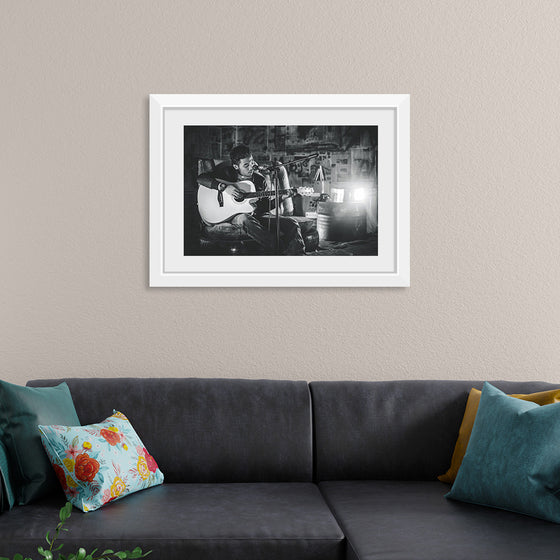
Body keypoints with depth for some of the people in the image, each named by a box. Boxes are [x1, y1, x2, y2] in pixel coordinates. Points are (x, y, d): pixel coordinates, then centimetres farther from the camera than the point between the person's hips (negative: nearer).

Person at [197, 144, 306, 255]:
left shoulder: (260, 179, 6)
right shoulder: (227, 173, -1)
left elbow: (267, 206, 10)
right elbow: (201, 178, -11)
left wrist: (280, 198, -9)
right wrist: (224, 187, -23)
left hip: (257, 216, 4)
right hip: (235, 215, -4)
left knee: (292, 223, -15)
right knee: (245, 219, -41)